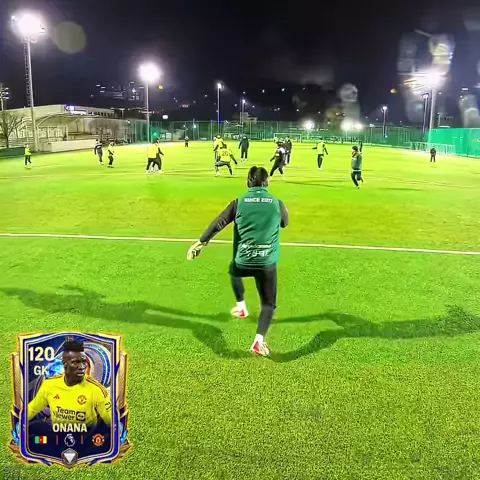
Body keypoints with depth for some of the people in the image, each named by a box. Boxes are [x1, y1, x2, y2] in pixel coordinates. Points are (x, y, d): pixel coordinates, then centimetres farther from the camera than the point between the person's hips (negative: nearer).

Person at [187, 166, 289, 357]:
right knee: (268, 304, 10)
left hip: (243, 261, 1)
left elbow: (217, 224, 0)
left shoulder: (239, 202, -1)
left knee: (234, 271, 38)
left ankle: (241, 307, 43)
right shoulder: (277, 203, 0)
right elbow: (285, 223, 21)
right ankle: (259, 341, -7)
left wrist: (201, 242, 10)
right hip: (267, 263, -1)